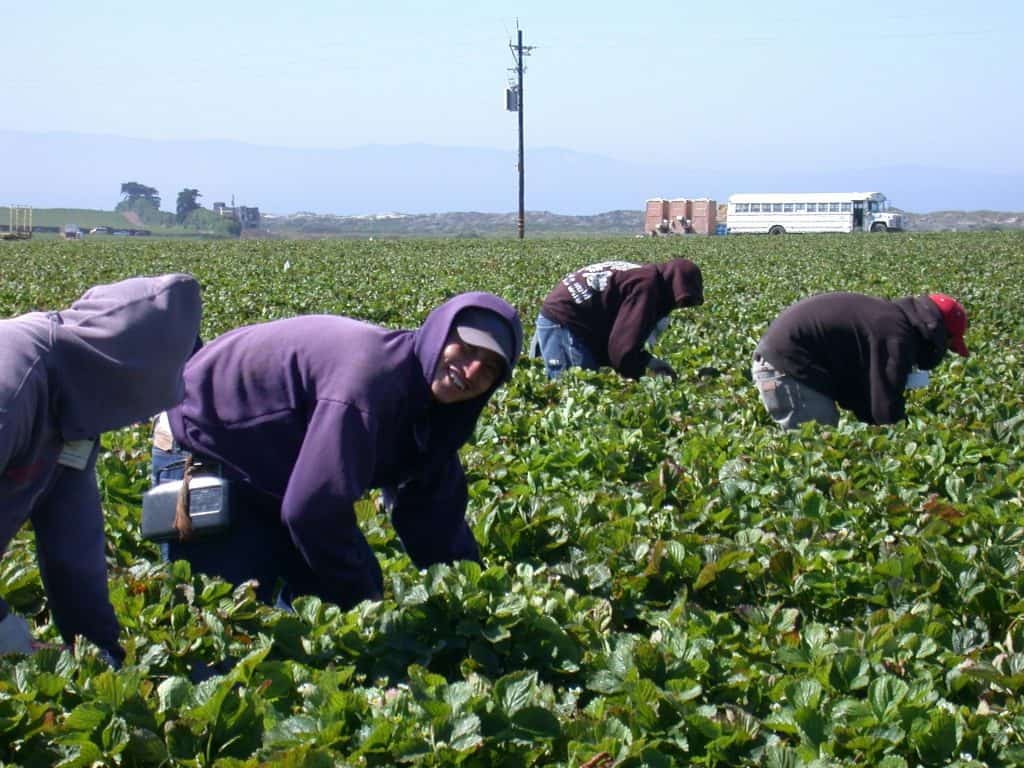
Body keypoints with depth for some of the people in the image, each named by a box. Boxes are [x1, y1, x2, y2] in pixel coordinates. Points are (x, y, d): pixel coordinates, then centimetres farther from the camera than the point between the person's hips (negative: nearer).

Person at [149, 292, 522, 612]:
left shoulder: (423, 401, -2)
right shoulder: (372, 373, -33)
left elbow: (437, 523, 5)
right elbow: (312, 509, -34)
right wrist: (362, 599, -22)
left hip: (271, 470, 10)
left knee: (359, 588, 6)